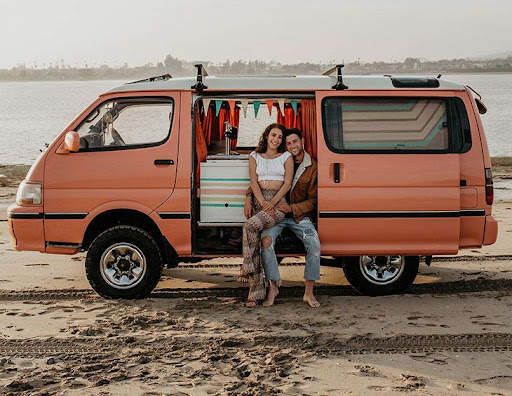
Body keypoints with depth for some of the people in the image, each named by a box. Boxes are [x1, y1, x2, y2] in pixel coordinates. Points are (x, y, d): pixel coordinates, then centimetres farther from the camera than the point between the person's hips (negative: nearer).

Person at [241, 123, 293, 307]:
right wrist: (263, 202, -11)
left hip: (279, 202, -2)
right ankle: (255, 293, -11)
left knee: (250, 225, -31)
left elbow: (287, 183, 1)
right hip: (259, 200, 2)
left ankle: (247, 267, -20)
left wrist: (272, 203, -12)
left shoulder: (286, 157, 11)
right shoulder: (255, 156, 16)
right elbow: (254, 182, 5)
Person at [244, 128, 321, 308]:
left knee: (314, 244, -26)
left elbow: (313, 200, -3)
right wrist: (248, 197, -4)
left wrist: (291, 208, -16)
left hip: (300, 215, -1)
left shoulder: (312, 167, -2)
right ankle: (273, 287, -14)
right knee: (266, 240, -28)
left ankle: (309, 293, -14)